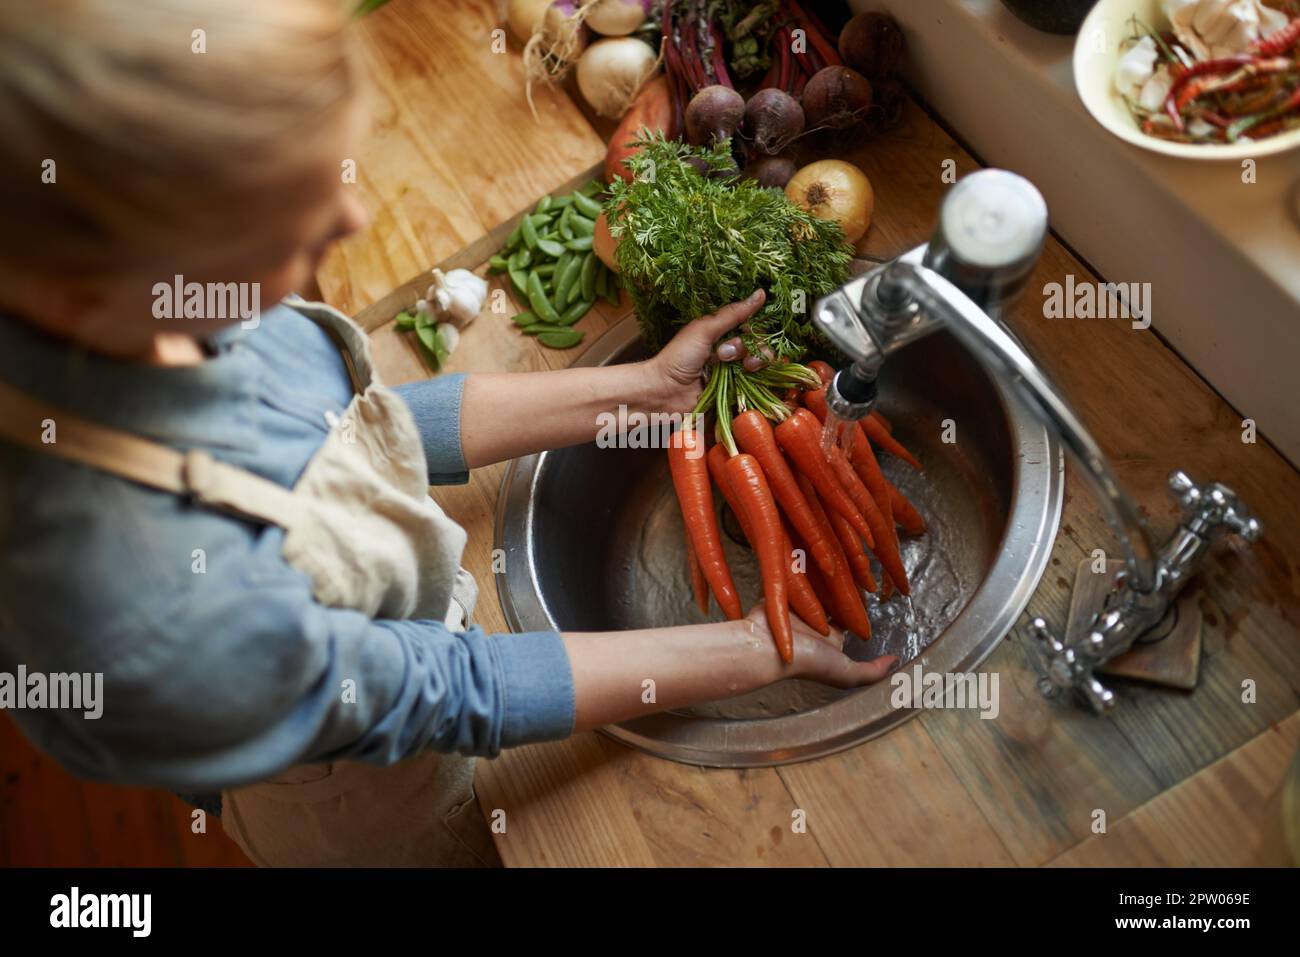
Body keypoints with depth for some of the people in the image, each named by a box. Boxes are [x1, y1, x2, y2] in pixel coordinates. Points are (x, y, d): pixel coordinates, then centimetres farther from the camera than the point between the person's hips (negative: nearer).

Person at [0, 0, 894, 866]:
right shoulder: (155, 621, -45)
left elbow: (349, 422, -9)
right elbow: (455, 696, -28)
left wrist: (647, 387, -8)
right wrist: (764, 647, -18)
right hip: (370, 808, -5)